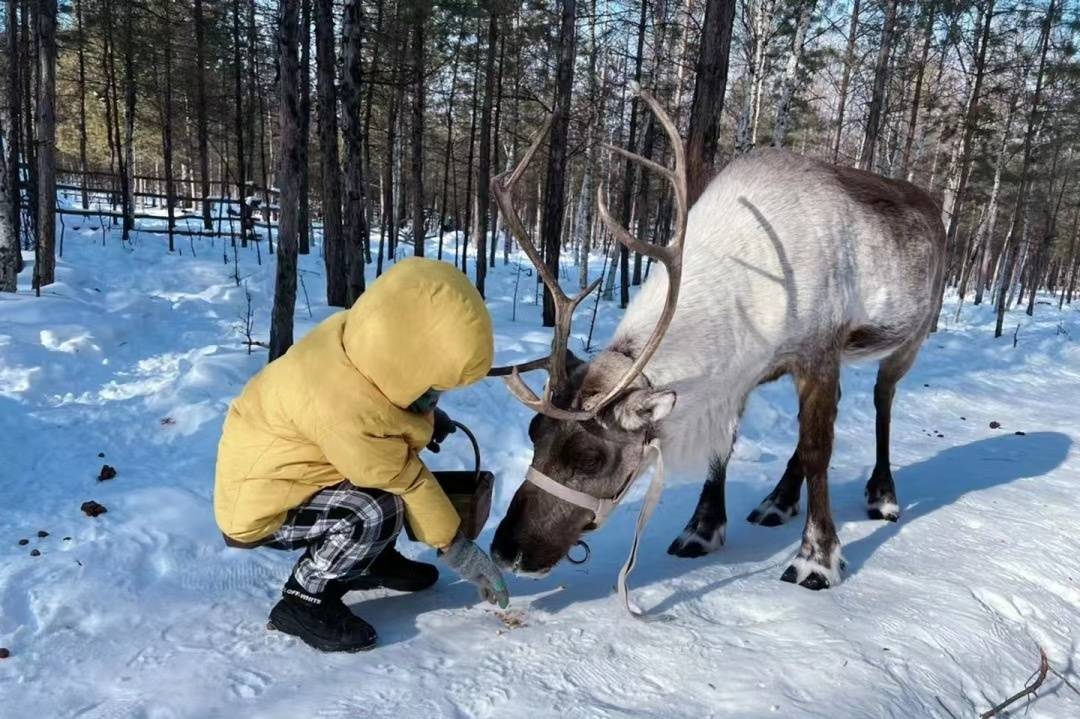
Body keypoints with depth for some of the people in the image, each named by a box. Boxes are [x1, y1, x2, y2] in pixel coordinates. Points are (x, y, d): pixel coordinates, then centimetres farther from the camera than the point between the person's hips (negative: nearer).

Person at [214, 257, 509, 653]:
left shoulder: (361, 340, -15)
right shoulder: (343, 409, -38)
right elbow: (406, 481, -27)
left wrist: (427, 416, -4)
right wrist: (454, 546, -16)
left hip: (278, 470, 9)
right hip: (259, 505, -9)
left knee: (401, 456, 6)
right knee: (379, 511, -29)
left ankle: (372, 558, 17)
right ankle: (304, 602, -8)